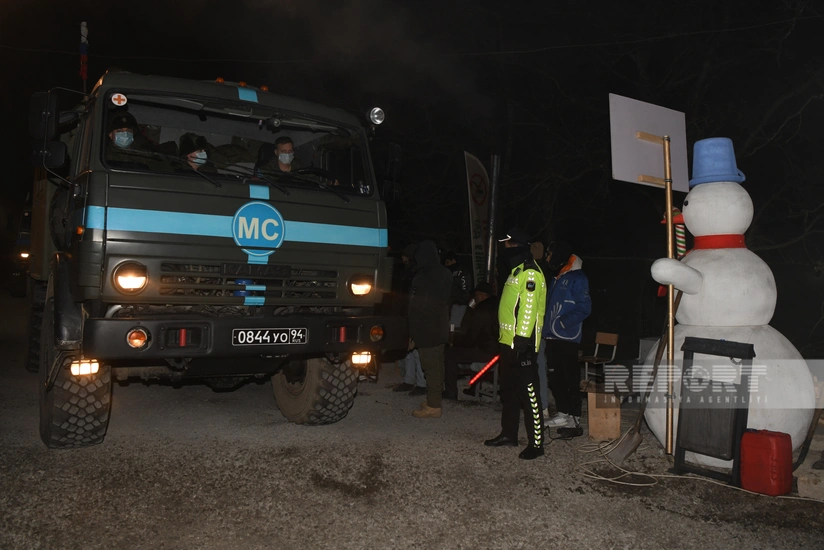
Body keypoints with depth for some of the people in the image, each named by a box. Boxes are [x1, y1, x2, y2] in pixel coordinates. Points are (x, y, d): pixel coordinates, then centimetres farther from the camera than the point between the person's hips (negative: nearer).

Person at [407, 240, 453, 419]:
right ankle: (434, 400, 25)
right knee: (437, 364, 15)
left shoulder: (422, 278, -16)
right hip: (441, 327, 9)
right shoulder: (445, 274, 9)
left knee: (431, 365, -6)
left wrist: (412, 334, -10)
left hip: (426, 329, -9)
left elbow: (417, 307, -15)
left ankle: (433, 406, -2)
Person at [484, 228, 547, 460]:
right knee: (508, 390, 17)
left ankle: (536, 443, 1)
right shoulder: (517, 271, 18)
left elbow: (529, 308, -21)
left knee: (528, 393, -5)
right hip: (508, 341, 11)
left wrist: (521, 340, -24)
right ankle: (509, 434, 28)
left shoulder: (530, 273, -14)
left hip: (521, 343, -11)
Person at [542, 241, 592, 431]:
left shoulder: (577, 278, -10)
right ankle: (563, 413, 22)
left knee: (570, 378, -3)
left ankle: (574, 417, 5)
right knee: (554, 377, 12)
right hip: (552, 337, 9)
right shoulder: (556, 278, 18)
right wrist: (547, 326, 10)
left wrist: (563, 323, -20)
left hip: (568, 337, -9)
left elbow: (584, 308, -16)